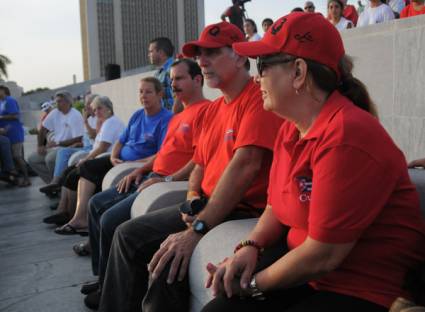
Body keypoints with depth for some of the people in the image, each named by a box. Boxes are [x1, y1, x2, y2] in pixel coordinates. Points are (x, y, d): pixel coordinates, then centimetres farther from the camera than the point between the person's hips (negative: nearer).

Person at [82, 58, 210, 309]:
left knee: (111, 220, -20)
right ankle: (102, 276, 19)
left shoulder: (205, 110, -11)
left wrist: (168, 180, -21)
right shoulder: (178, 116, 22)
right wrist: (140, 170, 13)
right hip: (153, 177, 11)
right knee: (97, 204, 12)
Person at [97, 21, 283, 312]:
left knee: (170, 262, -27)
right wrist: (193, 199, -2)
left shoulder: (259, 97, -14)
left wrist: (198, 229, -25)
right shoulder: (213, 109, 16)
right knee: (128, 234, 3)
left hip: (244, 212, -9)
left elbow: (245, 165, -25)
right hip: (207, 206, 9)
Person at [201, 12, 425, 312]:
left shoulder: (346, 136, -25)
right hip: (299, 265, 8)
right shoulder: (291, 129, 5)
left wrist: (253, 284, -10)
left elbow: (323, 256, -24)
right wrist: (250, 247, -4)